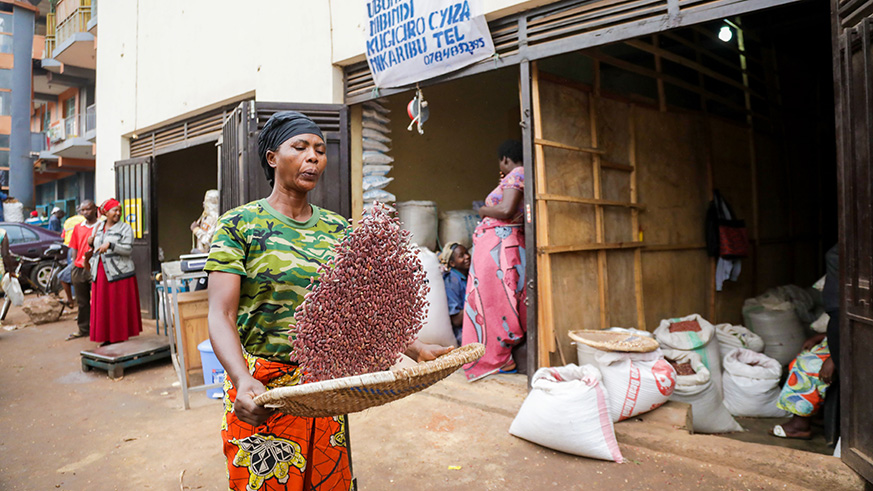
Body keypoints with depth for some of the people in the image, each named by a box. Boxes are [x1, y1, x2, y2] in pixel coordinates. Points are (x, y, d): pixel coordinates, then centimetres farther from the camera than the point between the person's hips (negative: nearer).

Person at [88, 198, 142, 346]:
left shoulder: (125, 228, 0)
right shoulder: (98, 228, 17)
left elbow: (128, 249, -12)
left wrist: (110, 245, -24)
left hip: (119, 273, -5)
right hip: (100, 273, 5)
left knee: (120, 307, -3)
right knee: (102, 307, 6)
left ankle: (120, 338, 5)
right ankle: (107, 338, 15)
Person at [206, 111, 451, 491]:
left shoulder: (336, 229, 5)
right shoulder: (239, 225, -7)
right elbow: (221, 315, -14)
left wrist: (416, 349, -7)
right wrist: (242, 380, -31)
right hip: (263, 389, -4)